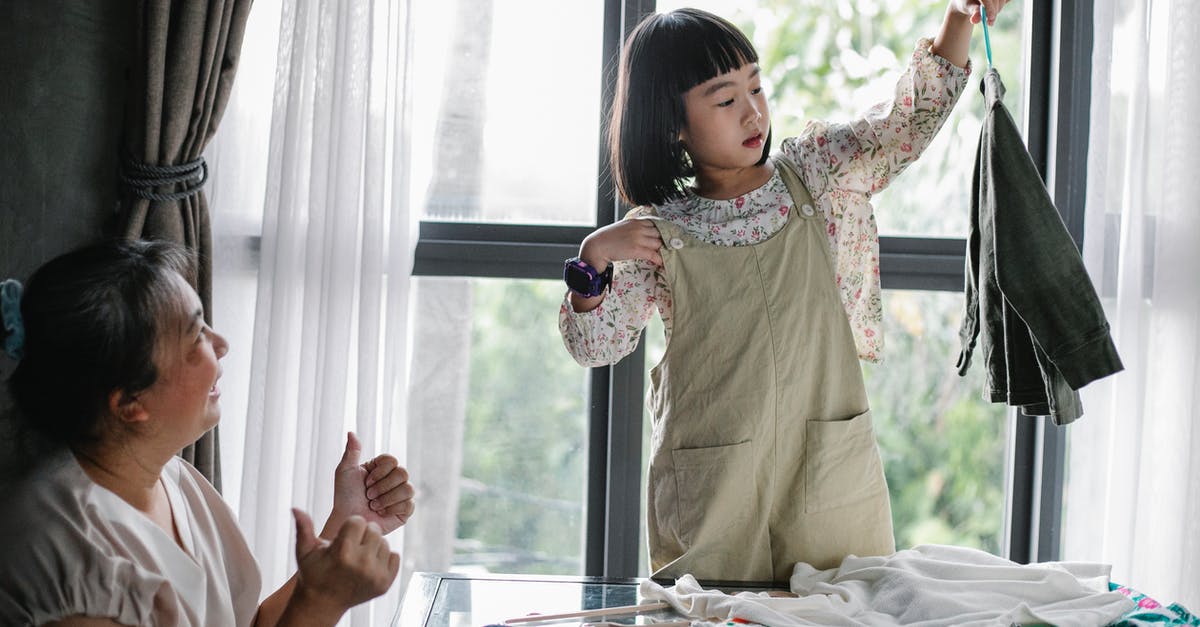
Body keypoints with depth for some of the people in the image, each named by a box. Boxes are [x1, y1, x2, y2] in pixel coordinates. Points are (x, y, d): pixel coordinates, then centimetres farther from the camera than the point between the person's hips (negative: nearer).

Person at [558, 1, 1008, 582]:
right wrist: (593, 259, -16)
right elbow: (593, 346, 0)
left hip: (829, 472, 2)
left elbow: (911, 119, 2)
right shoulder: (657, 231, -2)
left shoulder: (811, 173, 5)